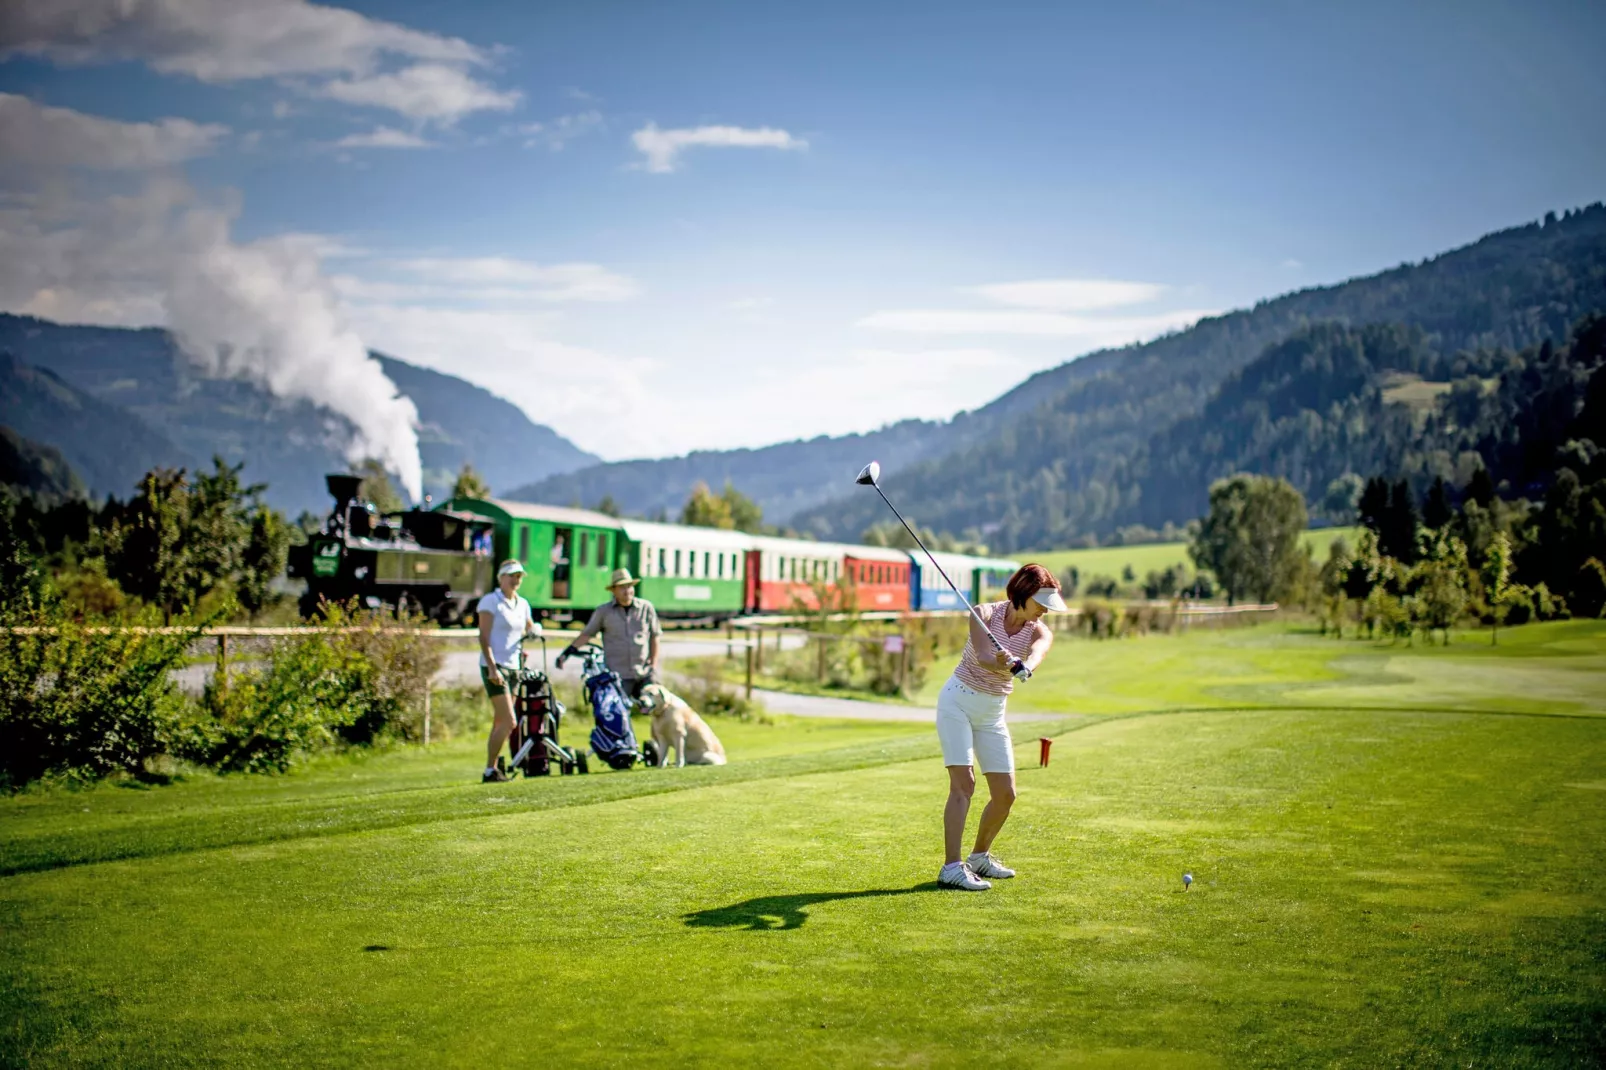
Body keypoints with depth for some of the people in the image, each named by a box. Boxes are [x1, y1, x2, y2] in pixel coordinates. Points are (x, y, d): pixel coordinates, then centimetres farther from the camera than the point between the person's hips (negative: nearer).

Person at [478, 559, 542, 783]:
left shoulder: (522, 604, 14)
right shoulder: (490, 601, -6)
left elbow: (530, 628, 29)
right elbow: (484, 637, -12)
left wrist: (534, 630, 3)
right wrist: (492, 668, -20)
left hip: (513, 668, 7)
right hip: (494, 667, -7)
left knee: (500, 723, 8)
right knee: (509, 722, -14)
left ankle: (493, 769, 12)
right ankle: (490, 770, -7)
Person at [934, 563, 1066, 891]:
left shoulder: (1040, 632, -5)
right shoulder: (985, 613, -13)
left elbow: (1036, 654, -30)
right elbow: (982, 657, -30)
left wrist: (1022, 665, -54)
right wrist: (1004, 665, -52)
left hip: (993, 713, 5)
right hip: (958, 702, -5)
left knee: (1005, 794, 4)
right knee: (963, 783, -18)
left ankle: (980, 857, 26)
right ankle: (951, 867, -20)